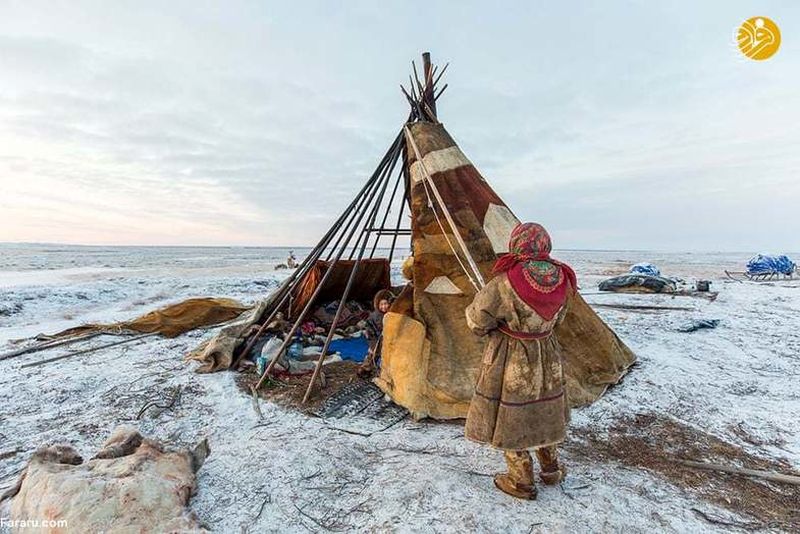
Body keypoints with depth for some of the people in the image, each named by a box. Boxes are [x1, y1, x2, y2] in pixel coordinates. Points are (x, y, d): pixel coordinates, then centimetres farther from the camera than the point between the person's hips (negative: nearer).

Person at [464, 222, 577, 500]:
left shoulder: (506, 282, -27)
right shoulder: (561, 280, -9)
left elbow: (477, 319, -17)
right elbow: (557, 318, 7)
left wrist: (489, 329, 4)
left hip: (509, 360, -6)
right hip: (547, 358, 6)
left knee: (510, 417, 13)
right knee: (543, 411, 26)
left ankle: (521, 481, 29)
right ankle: (551, 469, 44)